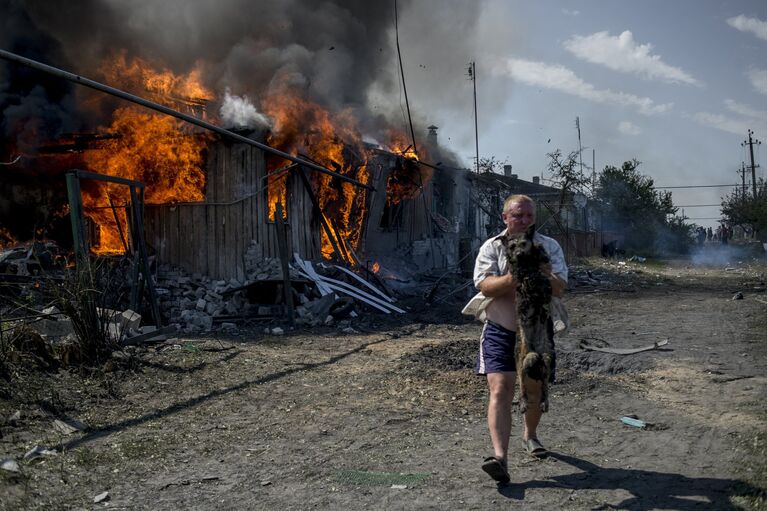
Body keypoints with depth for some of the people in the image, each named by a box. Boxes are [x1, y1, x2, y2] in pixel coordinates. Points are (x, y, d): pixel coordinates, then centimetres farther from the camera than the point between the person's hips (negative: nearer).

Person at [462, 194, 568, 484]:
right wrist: (513, 278, -33)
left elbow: (560, 290, -7)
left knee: (535, 390, 16)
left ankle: (530, 435, 44)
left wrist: (546, 275, -28)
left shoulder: (550, 247, 2)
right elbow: (485, 286, -15)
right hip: (500, 330, -2)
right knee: (500, 390, -15)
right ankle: (500, 458, -22)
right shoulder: (491, 247, -1)